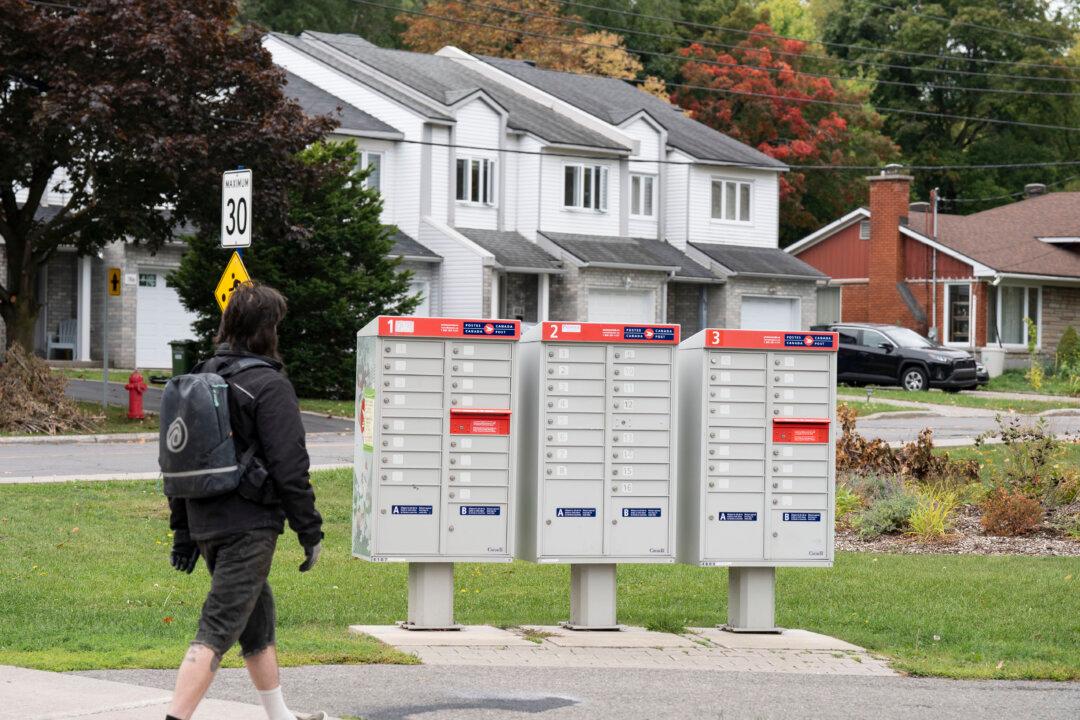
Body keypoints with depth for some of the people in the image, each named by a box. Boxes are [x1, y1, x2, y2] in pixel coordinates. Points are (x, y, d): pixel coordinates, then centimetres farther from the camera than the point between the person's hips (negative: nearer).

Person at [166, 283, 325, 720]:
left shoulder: (199, 380, 11)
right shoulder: (269, 386, -12)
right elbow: (289, 467, -15)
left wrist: (182, 530, 21)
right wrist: (310, 532, -7)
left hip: (205, 521, 8)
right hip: (249, 524, -8)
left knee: (258, 620, 22)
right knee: (218, 630, -10)